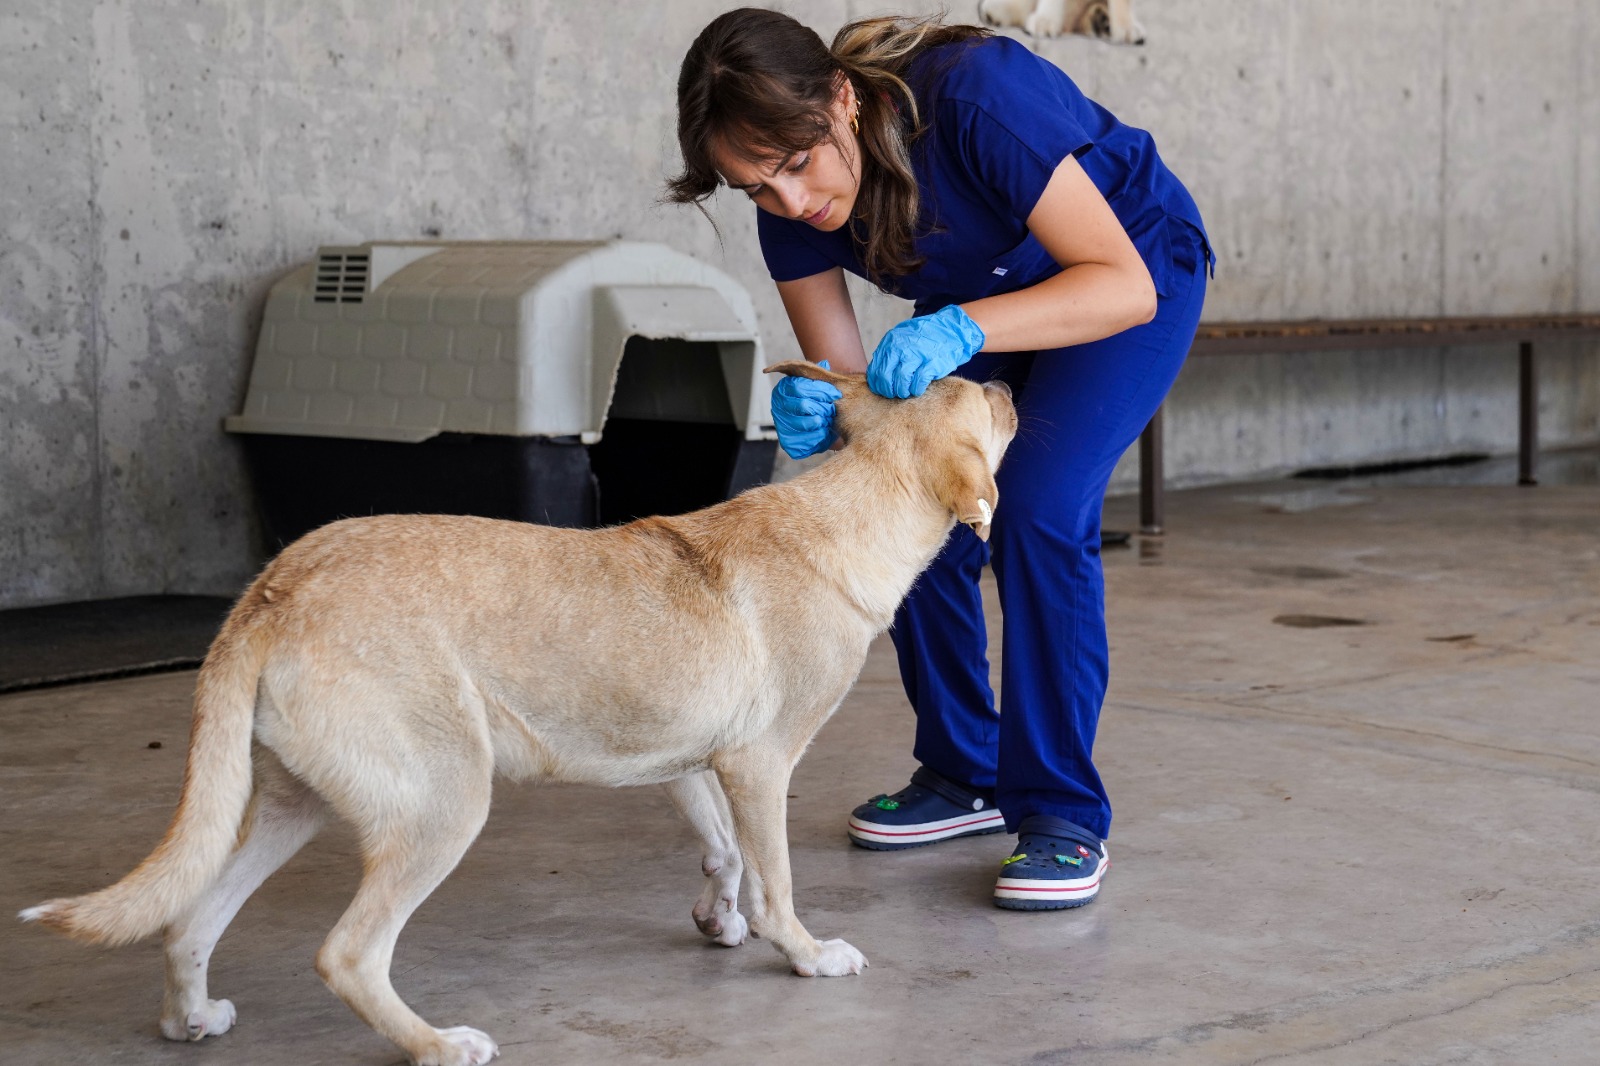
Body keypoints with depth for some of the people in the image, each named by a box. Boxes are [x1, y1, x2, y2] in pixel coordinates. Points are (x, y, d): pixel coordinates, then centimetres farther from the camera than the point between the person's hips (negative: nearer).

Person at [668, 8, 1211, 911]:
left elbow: (1124, 285, -38)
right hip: (986, 294, 6)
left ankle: (1064, 816, -13)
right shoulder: (792, 209, -20)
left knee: (1039, 507, -23)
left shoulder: (975, 94, -38)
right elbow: (845, 380, -13)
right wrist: (813, 417, -38)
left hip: (1135, 268, -6)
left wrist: (960, 329, -51)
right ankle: (966, 775, 16)